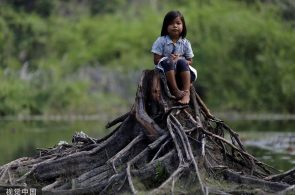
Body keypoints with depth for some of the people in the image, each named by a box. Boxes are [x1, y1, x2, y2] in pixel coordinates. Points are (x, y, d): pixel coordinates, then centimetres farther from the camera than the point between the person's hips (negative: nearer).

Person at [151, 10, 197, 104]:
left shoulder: (185, 43, 8)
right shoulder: (161, 41, 1)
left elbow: (190, 62, 6)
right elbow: (156, 61, -5)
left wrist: (179, 59, -13)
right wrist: (170, 60, -19)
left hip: (181, 75, 2)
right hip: (166, 73, -2)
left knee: (182, 62, -29)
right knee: (168, 61, -32)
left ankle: (186, 92, -38)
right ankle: (175, 90, -38)